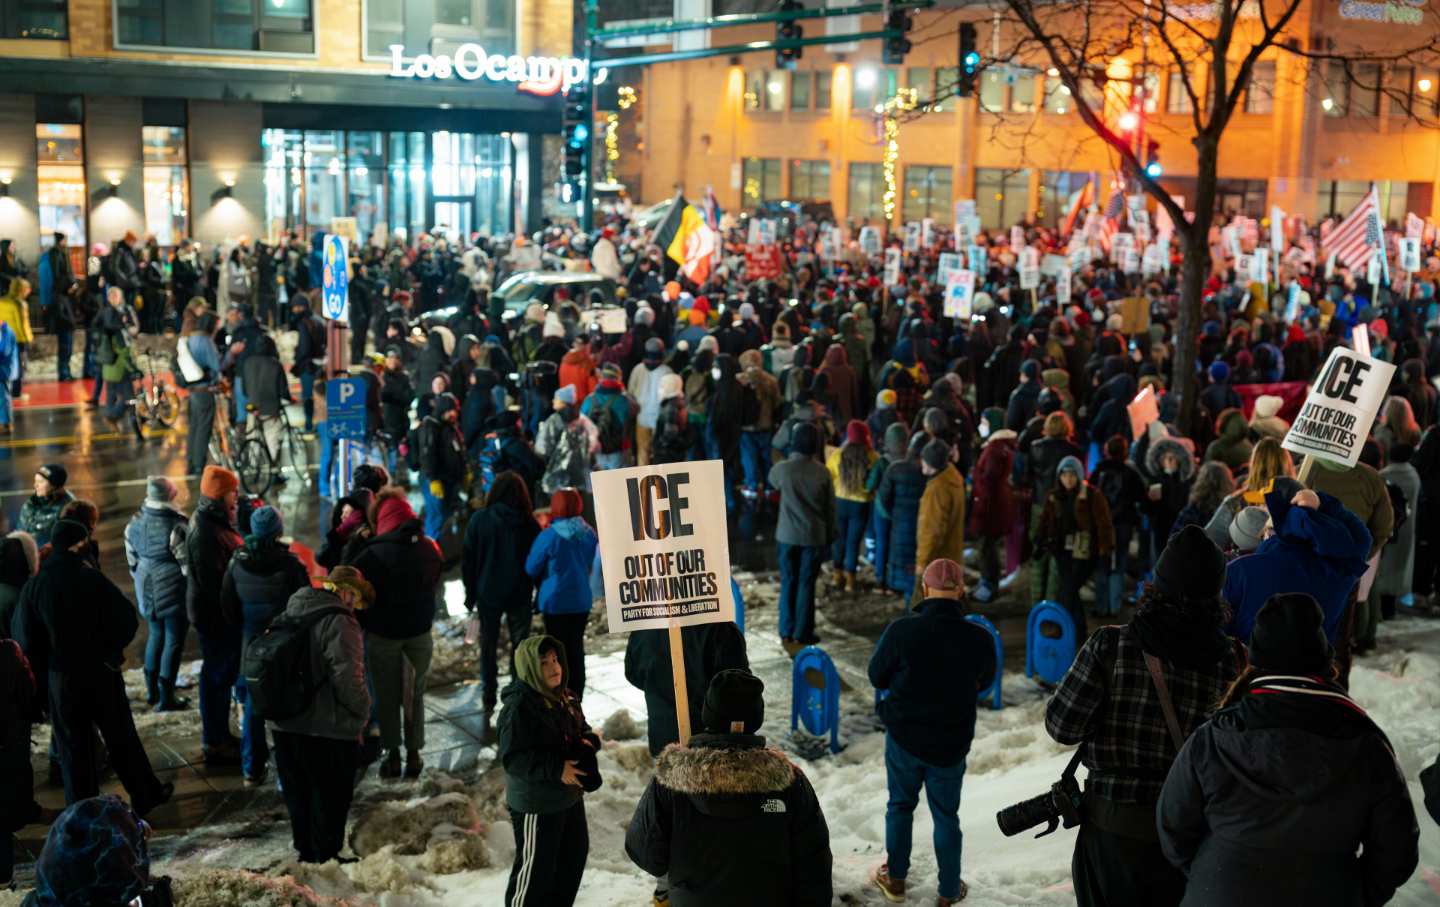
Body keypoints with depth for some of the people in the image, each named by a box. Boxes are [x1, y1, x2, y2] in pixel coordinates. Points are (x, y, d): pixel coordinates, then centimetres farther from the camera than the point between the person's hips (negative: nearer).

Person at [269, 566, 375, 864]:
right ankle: (326, 858, 13)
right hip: (328, 730, -8)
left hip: (284, 725, 8)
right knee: (330, 798, 6)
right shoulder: (339, 624, -17)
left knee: (298, 795, 19)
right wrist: (362, 713, -6)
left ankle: (306, 852, 31)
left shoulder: (289, 616, 10)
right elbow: (348, 680, -22)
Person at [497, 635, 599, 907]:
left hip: (570, 795, 9)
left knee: (575, 852, 23)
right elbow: (512, 758, -27)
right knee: (535, 866, 4)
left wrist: (588, 743, -7)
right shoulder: (519, 706, -24)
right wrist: (556, 769, -30)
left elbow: (582, 729, 16)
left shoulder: (564, 697, 2)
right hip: (536, 804, -9)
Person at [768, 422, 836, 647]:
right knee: (807, 584, 7)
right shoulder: (822, 472, -10)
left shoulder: (782, 469, -11)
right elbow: (830, 507, -2)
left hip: (787, 535, 1)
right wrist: (830, 536, 10)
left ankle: (787, 631, 16)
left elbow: (772, 480, 15)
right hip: (814, 536, -1)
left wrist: (790, 459, 20)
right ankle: (802, 633, 11)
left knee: (788, 582, 12)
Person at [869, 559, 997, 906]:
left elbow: (877, 676, -6)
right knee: (946, 815, 17)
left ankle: (895, 879, 33)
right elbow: (983, 682, 3)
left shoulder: (902, 630, -21)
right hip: (953, 742, 1)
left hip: (903, 737, 0)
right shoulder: (979, 639, -16)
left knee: (900, 805, 21)